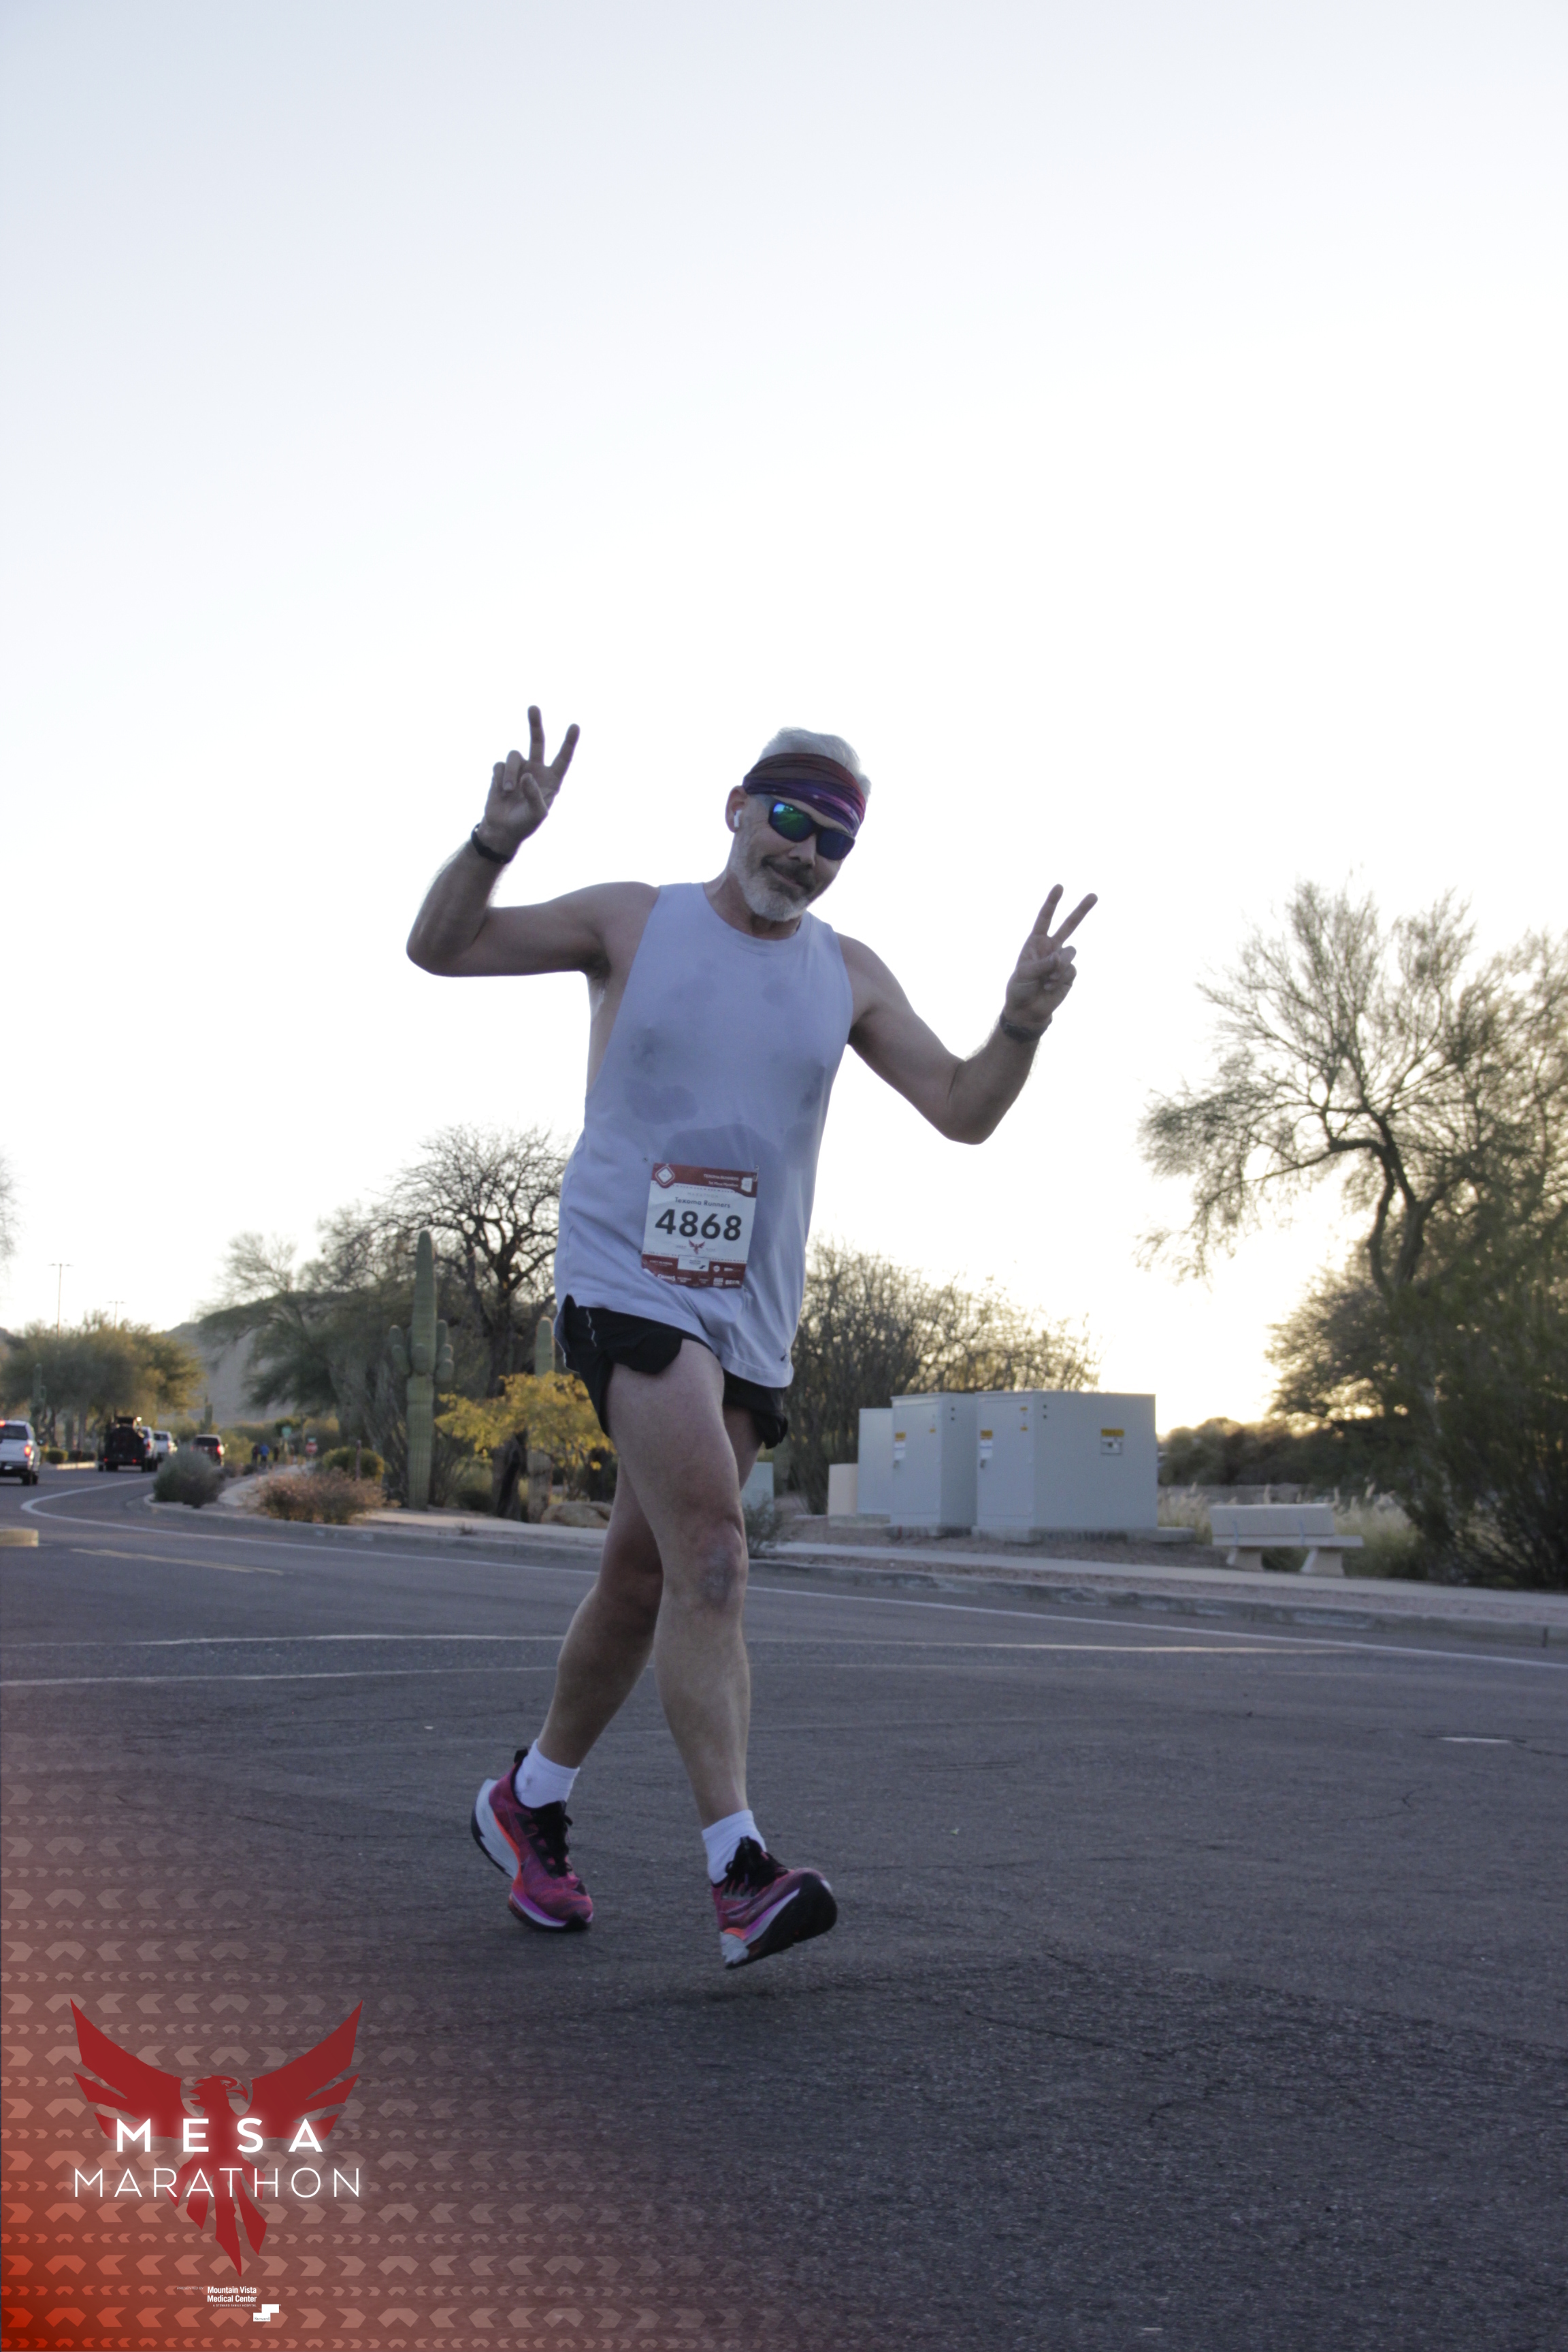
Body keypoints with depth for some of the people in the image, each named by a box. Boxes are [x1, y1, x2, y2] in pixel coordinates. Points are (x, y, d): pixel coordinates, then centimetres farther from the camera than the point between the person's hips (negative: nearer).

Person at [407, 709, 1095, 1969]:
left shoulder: (849, 976, 9)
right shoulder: (633, 922, 1)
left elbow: (964, 1112, 5)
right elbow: (440, 948, 1)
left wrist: (1023, 1022, -14)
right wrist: (497, 840, -17)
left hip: (750, 1315, 5)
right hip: (627, 1283, -5)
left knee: (644, 1578, 12)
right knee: (711, 1556, -21)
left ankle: (529, 1803, 32)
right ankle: (742, 1870, -21)